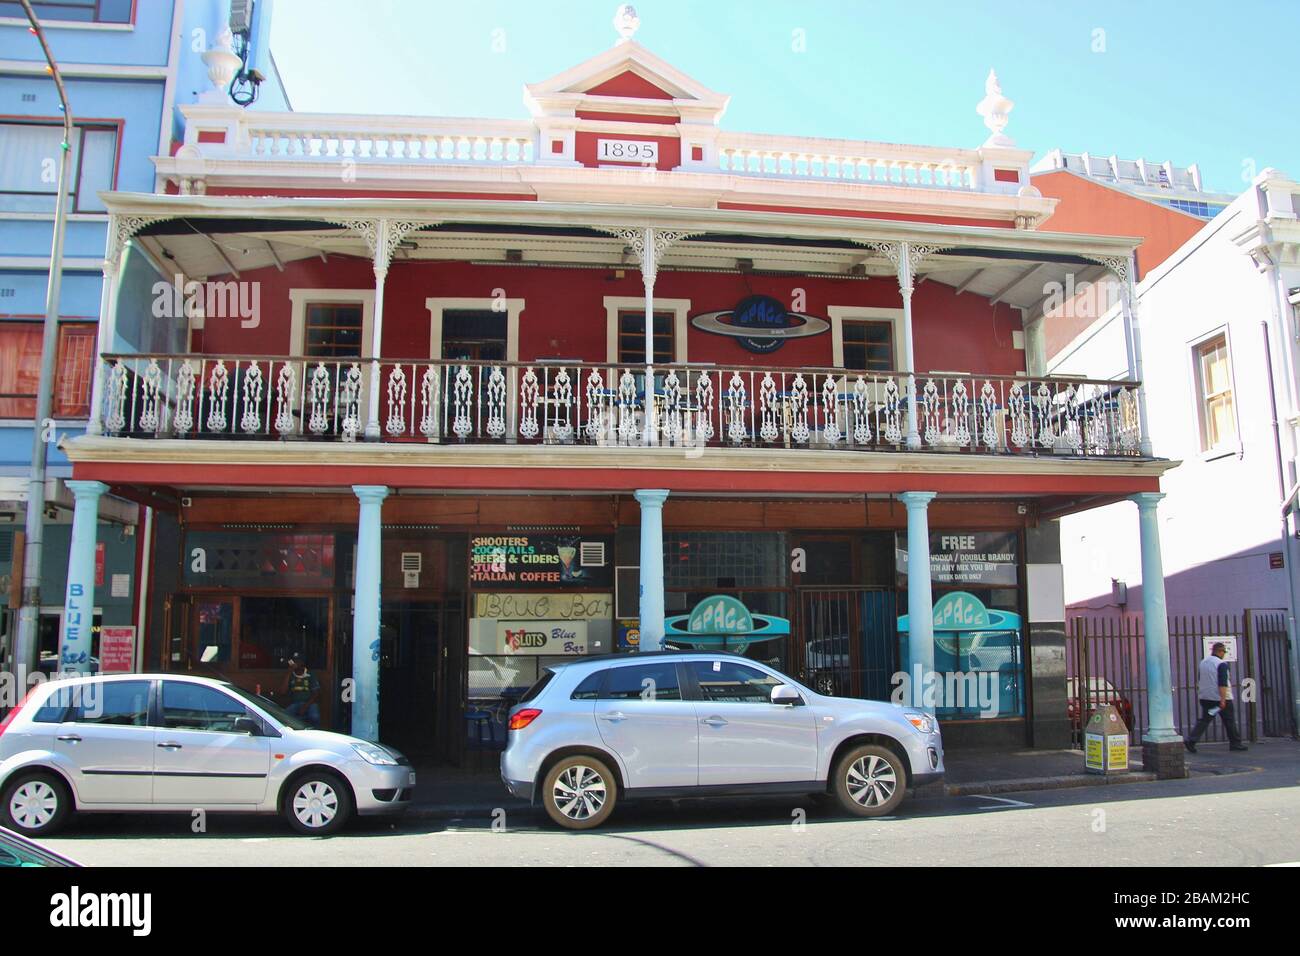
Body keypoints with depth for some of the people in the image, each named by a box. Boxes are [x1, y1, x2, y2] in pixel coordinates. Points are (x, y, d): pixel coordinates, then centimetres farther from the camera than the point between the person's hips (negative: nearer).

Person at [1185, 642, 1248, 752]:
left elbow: (1199, 681, 17)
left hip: (1205, 698, 6)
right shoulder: (1222, 664, -13)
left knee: (1204, 720, 4)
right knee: (1229, 721, 9)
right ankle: (1235, 743, 19)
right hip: (1220, 698, -6)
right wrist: (1223, 700, -22)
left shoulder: (1202, 663, 10)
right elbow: (1222, 684, -20)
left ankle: (1191, 741, -9)